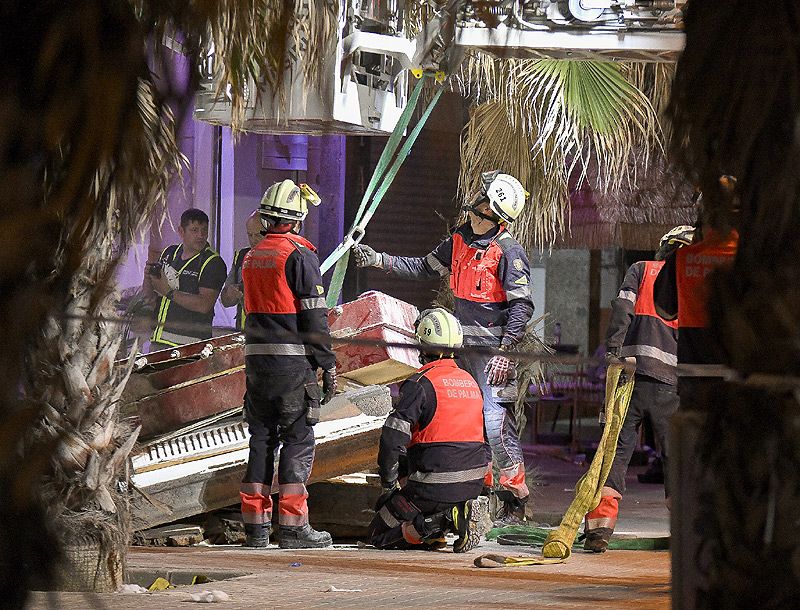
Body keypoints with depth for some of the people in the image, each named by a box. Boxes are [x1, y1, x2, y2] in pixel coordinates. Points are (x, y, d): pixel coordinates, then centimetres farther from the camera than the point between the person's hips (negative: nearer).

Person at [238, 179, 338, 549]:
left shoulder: (252, 256, 13)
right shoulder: (299, 254, -9)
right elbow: (314, 316, -11)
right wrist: (328, 366, -7)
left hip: (255, 356, 6)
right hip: (293, 360, -6)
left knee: (261, 437, 11)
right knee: (298, 439, -2)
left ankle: (255, 524, 11)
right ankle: (293, 526, -4)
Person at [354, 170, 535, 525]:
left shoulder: (508, 251, -13)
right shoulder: (460, 240, 11)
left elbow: (521, 305, -16)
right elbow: (424, 269, 22)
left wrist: (505, 351, -23)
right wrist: (378, 260, 14)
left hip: (493, 348, -9)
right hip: (464, 344, 9)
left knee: (496, 419, -13)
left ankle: (515, 500, -8)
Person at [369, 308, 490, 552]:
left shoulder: (421, 383, -10)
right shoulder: (470, 382, 12)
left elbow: (392, 438, -16)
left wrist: (389, 484, -4)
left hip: (436, 485, -6)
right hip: (473, 484, 6)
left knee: (379, 533, 9)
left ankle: (434, 525, -15)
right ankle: (459, 514, 3)